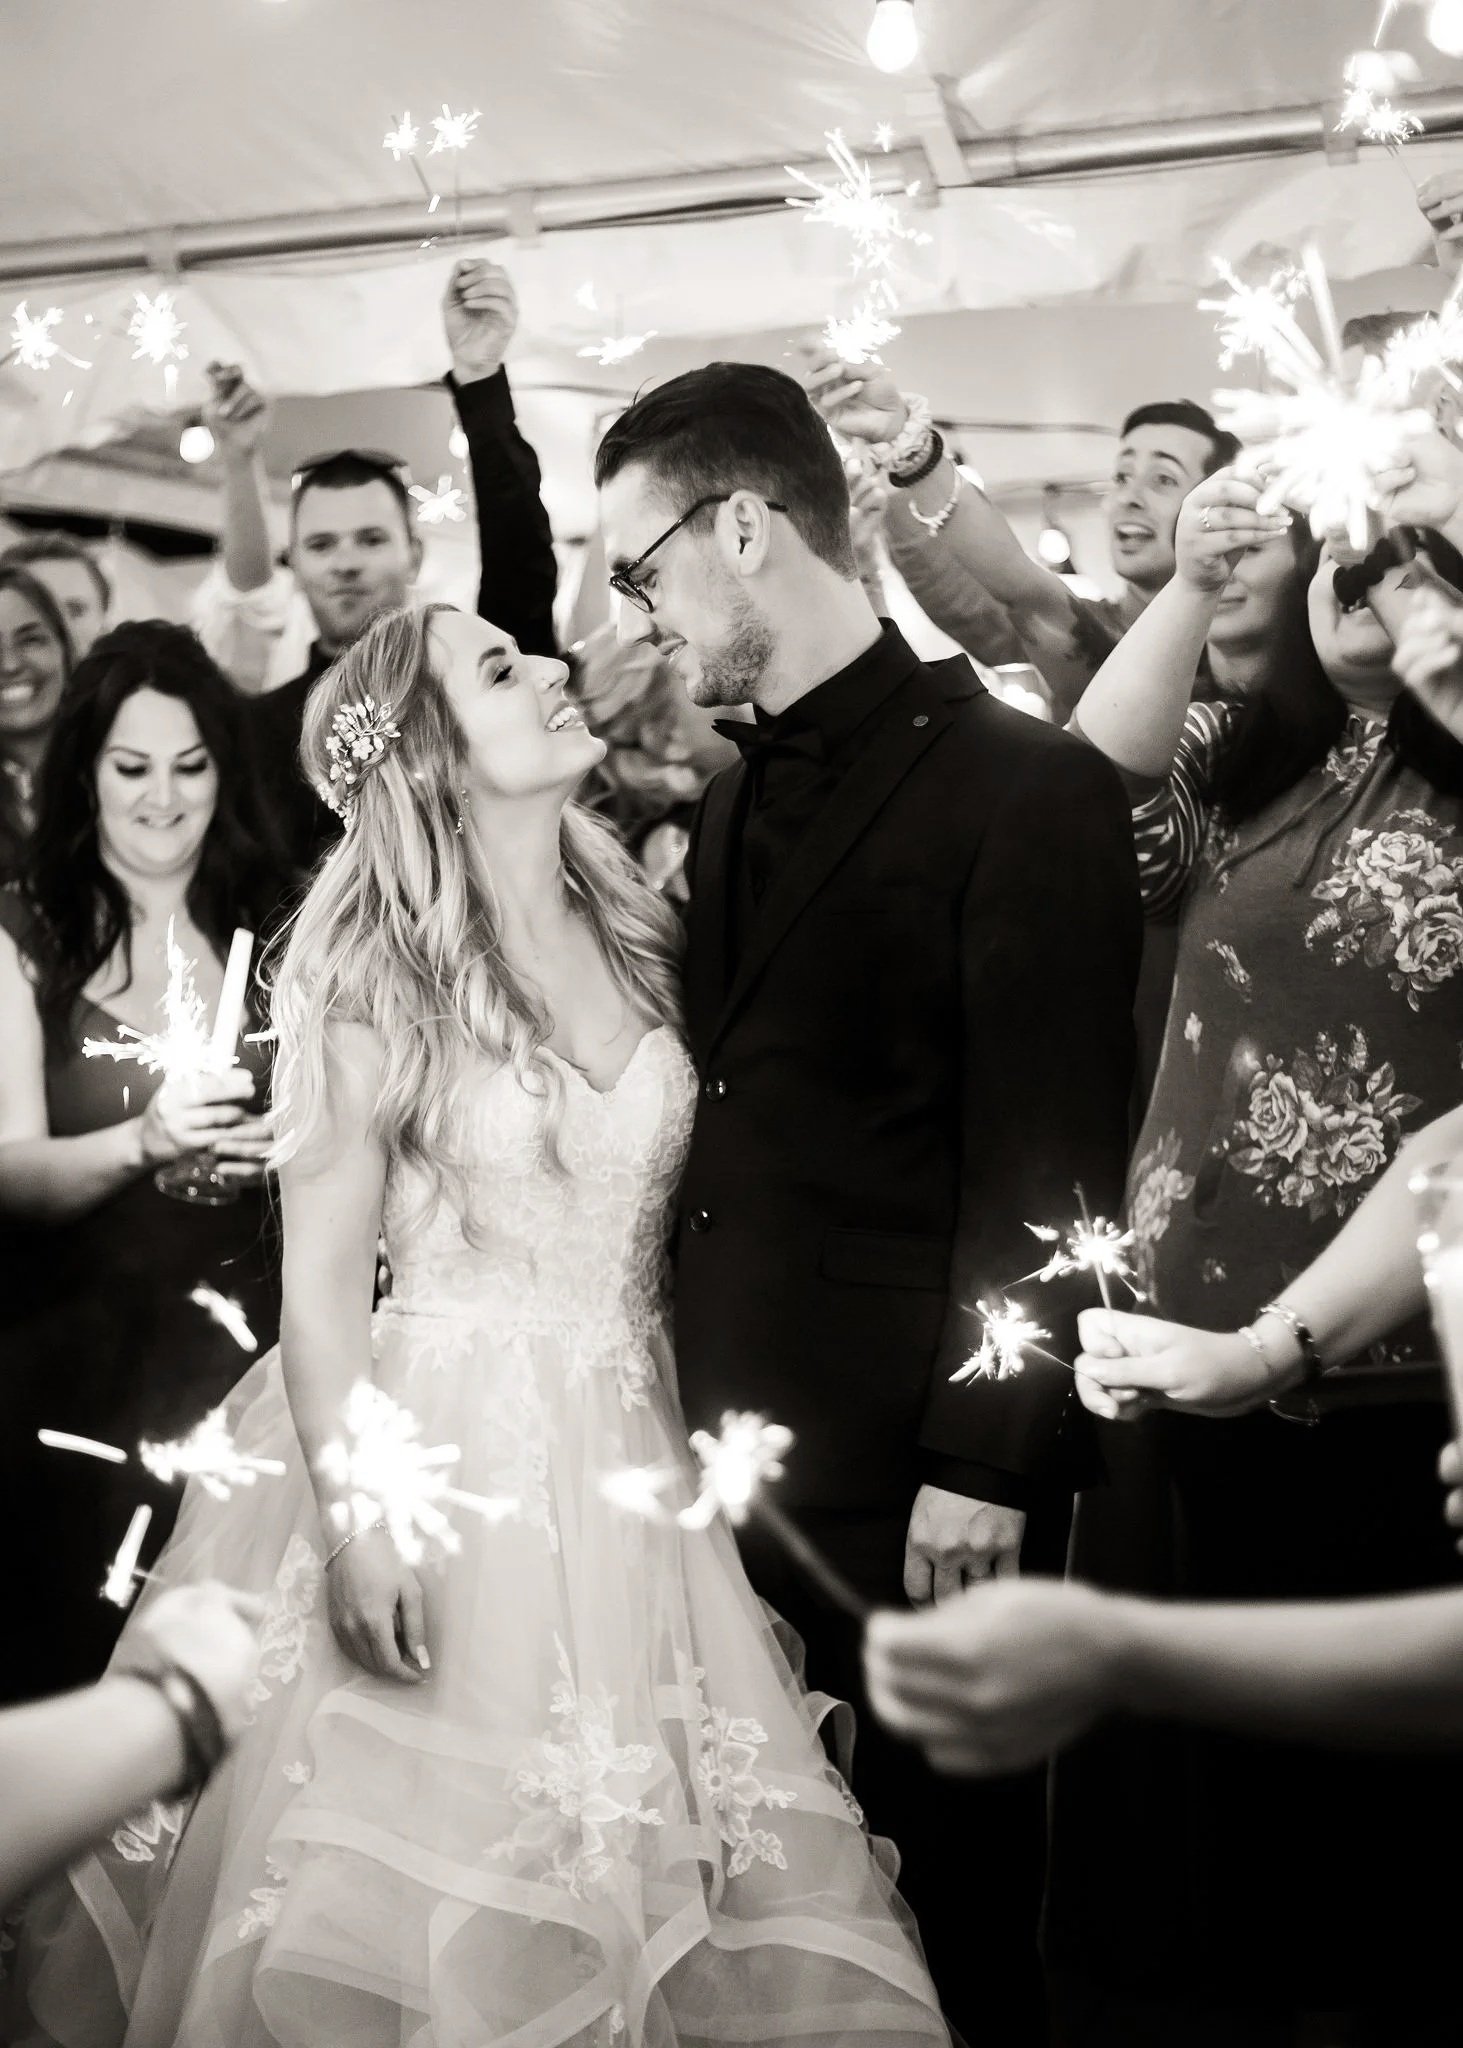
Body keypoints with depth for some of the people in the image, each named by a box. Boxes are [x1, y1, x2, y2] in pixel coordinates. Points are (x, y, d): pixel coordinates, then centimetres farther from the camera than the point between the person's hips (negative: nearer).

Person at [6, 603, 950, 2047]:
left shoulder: (635, 929, 6)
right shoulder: (375, 980, -7)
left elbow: (665, 1209, 10)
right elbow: (322, 1275, -8)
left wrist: (706, 1433, 4)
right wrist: (352, 1517, -16)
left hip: (627, 1456, 4)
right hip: (437, 1443, -4)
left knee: (649, 1866, 8)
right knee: (425, 1896, 3)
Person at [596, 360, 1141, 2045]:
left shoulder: (1024, 788, -9)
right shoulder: (734, 802, 14)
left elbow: (1046, 1161, -12)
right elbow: (725, 1113, 13)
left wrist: (987, 1462, -14)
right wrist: (677, 1422, 8)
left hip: (909, 1484, -6)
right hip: (727, 1460, 7)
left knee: (939, 1901, 8)